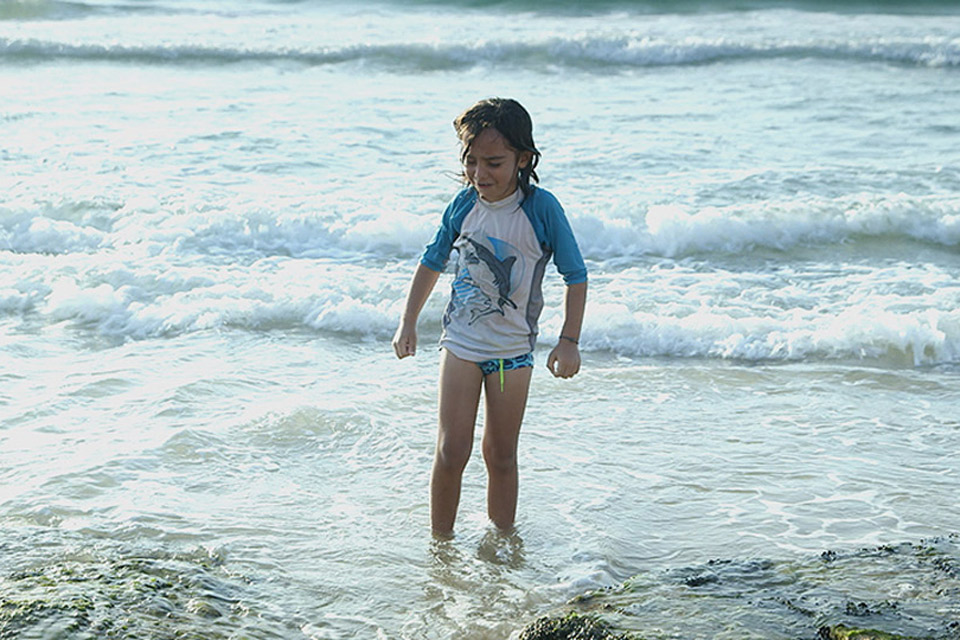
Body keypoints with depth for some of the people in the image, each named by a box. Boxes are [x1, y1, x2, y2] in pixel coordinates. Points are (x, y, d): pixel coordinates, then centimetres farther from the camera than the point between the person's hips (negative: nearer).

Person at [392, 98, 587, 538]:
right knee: (450, 453, -3)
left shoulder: (541, 208, -13)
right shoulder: (464, 204, -5)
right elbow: (432, 262, 11)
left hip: (512, 349, -1)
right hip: (461, 341, 2)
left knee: (501, 456, 8)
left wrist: (569, 342, -10)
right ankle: (441, 544, 9)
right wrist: (408, 324, 11)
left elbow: (576, 276, -5)